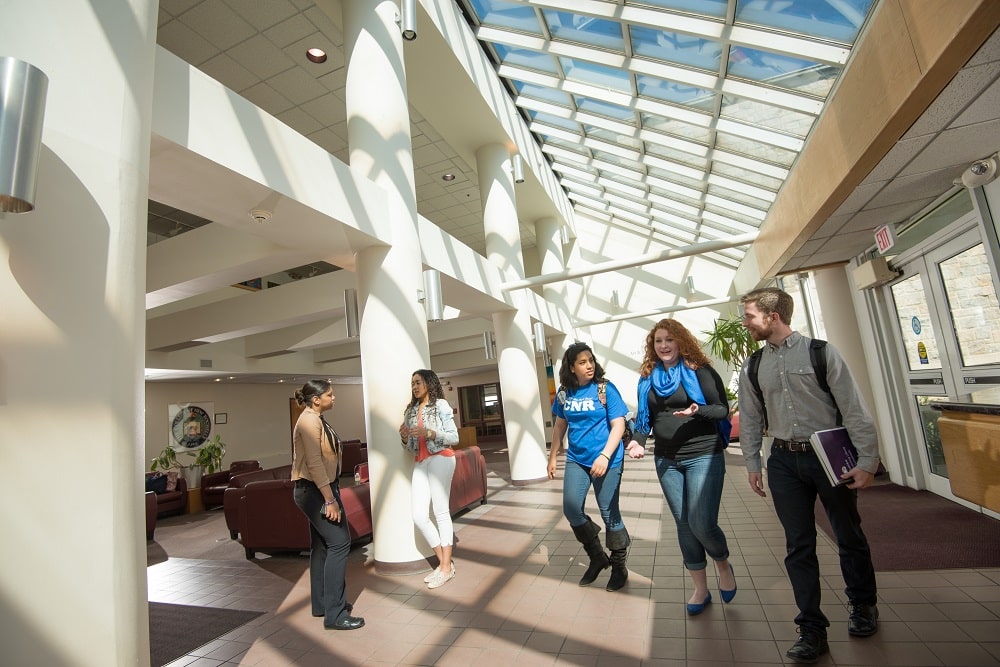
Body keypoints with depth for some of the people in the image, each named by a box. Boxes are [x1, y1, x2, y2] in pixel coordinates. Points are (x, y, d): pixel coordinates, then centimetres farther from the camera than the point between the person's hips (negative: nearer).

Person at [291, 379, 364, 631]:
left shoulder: (316, 420, 13)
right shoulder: (309, 421, -18)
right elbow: (314, 464, -23)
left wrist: (331, 495, 18)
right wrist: (330, 500, -23)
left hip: (316, 490, 10)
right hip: (315, 490, -10)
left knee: (322, 545, 16)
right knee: (339, 542, -9)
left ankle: (321, 604, 28)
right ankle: (334, 613, -2)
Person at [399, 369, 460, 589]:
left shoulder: (440, 404, -2)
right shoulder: (411, 410, 15)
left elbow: (454, 437, -7)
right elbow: (411, 446, 18)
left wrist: (428, 432, -18)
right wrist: (404, 437, -3)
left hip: (440, 459, -6)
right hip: (420, 463, 6)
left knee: (441, 512, -3)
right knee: (418, 515, 0)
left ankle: (447, 567, 9)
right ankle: (443, 562, 16)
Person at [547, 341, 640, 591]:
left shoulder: (605, 388, -9)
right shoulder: (564, 392, 2)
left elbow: (618, 425, -11)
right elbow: (560, 426, 13)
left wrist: (604, 456, -22)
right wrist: (552, 457, 14)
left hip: (607, 460, -4)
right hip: (576, 460, 4)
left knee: (609, 513, 6)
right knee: (571, 509, -5)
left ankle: (619, 566, 30)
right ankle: (597, 557, 21)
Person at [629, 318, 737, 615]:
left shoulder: (699, 370, -6)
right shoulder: (647, 377, 6)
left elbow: (723, 409, -7)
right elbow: (644, 417, 9)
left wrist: (698, 411, -26)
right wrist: (639, 441, -7)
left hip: (703, 456, -4)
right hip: (666, 461, 4)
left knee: (702, 524, -9)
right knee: (684, 524, 10)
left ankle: (724, 565, 26)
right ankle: (701, 589, 28)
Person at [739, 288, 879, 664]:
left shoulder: (821, 353, -8)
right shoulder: (753, 368, 4)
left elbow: (854, 409, -7)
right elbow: (750, 420, 9)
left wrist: (867, 461, -10)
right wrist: (752, 465, 7)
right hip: (785, 462, 3)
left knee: (849, 536, 16)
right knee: (799, 545, 6)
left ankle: (862, 605, 43)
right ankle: (812, 629, 19)